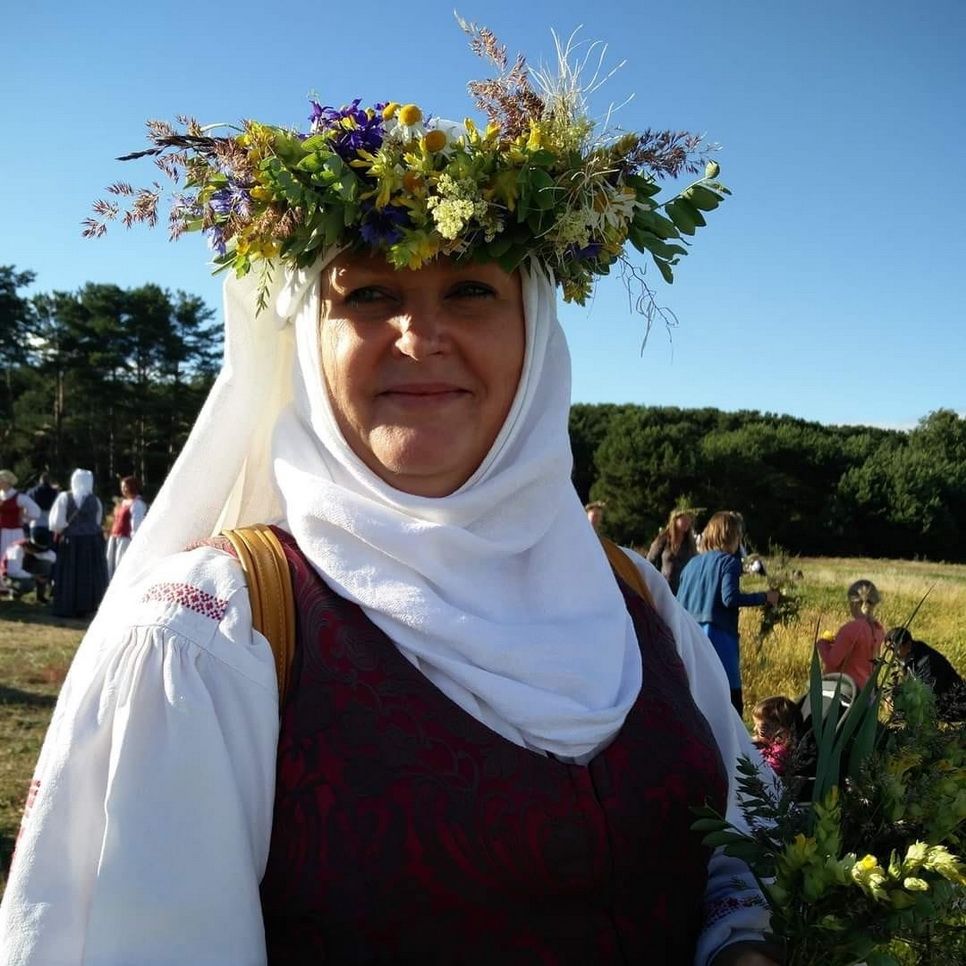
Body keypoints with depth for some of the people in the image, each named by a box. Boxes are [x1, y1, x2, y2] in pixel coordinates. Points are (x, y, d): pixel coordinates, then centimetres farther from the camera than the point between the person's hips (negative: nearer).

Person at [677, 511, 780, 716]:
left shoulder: (692, 563, 15)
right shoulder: (729, 561, -3)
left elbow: (679, 602, 14)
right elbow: (729, 598, -16)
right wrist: (764, 597, -6)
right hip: (718, 637, -7)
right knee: (731, 698, -2)